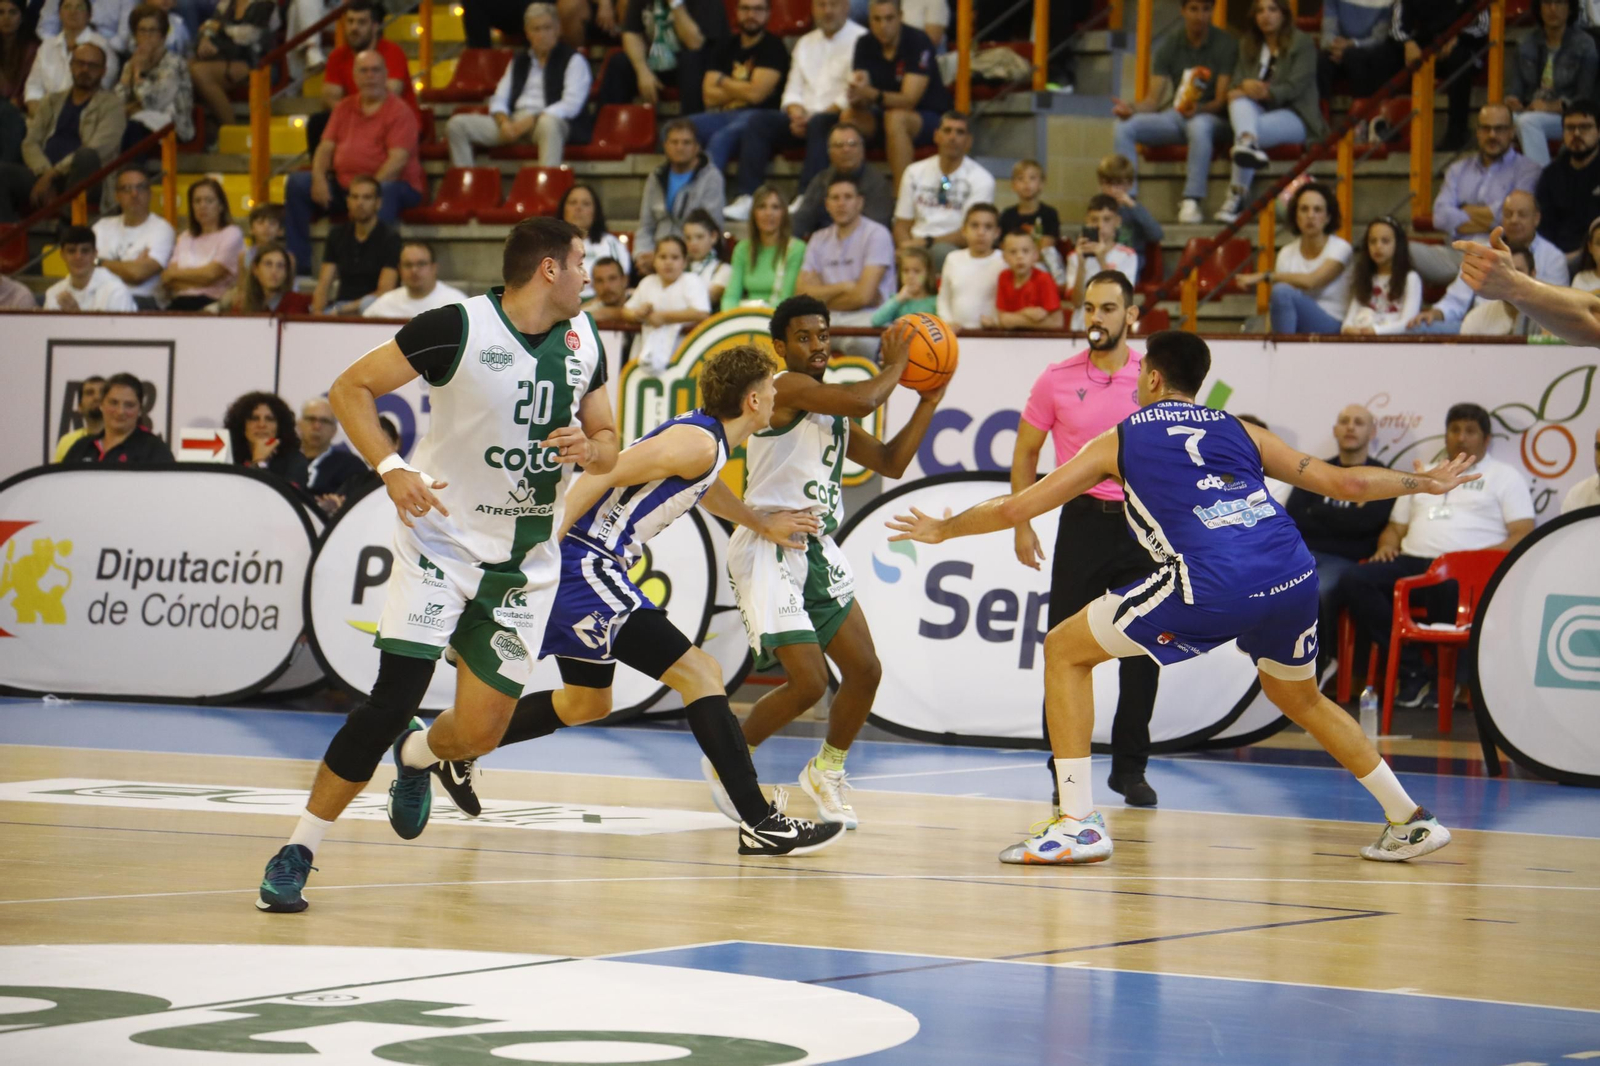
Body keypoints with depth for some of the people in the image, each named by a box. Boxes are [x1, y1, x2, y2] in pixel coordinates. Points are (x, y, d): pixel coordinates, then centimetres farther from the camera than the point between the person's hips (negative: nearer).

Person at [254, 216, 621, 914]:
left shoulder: (583, 341, 5)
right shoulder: (458, 327, -13)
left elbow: (606, 441, 16)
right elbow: (350, 389, -7)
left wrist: (590, 449, -9)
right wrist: (392, 469, -21)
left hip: (526, 562, 5)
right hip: (442, 540, -5)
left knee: (479, 732, -1)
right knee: (391, 702, -15)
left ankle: (420, 757, 36)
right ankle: (298, 852, -3)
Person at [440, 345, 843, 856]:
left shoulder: (702, 438, 17)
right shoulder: (697, 443, -14)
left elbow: (706, 489, 42)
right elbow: (603, 474, -21)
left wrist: (764, 525, 51)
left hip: (581, 570, 11)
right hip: (585, 564, -11)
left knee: (587, 703, 26)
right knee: (699, 673, -12)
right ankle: (759, 823, -14)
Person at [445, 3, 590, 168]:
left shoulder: (573, 60, 6)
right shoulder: (519, 62, 24)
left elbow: (571, 105, -7)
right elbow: (498, 100, 19)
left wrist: (530, 121, -16)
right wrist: (504, 122, -6)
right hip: (513, 123, 5)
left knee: (548, 123, -43)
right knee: (457, 124, -13)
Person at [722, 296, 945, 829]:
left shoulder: (832, 412, 17)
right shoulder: (785, 388, -12)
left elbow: (891, 462, 20)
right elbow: (861, 400, -25)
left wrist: (928, 403, 13)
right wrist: (895, 365, -7)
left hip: (817, 550, 9)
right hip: (768, 547, -9)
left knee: (865, 670, 6)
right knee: (809, 682, -14)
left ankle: (826, 771, 29)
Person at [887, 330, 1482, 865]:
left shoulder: (1121, 440, 18)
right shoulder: (1238, 431, 26)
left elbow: (1014, 509, 20)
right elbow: (1343, 483, 27)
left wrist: (942, 530, 37)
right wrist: (1423, 483, 44)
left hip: (1212, 588, -5)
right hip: (1294, 577, 5)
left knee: (1065, 651, 11)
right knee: (1300, 698, 33)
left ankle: (1078, 824, 4)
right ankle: (1411, 823, 33)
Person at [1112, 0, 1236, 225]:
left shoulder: (1226, 44, -5)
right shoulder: (1170, 44, 7)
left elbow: (1221, 100, -11)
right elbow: (1153, 99, 4)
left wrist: (1198, 109, -33)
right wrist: (1132, 108, -18)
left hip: (1211, 116, -4)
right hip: (1175, 114, 4)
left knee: (1199, 126, -41)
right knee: (1123, 127, -19)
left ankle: (1192, 202, -38)